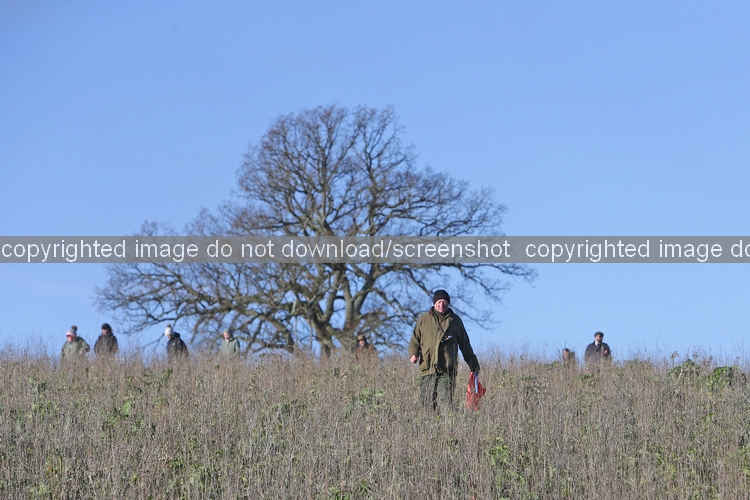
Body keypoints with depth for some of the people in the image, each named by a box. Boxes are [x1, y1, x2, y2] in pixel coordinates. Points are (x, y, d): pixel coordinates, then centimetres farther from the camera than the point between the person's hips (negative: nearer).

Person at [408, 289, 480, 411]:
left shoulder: (455, 320, 14)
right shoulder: (424, 320, 14)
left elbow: (465, 345, 21)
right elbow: (415, 340, 19)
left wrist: (473, 365, 22)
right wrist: (413, 353, -1)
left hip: (448, 370, -1)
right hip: (427, 369, 1)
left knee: (445, 403, -14)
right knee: (428, 404, 0)